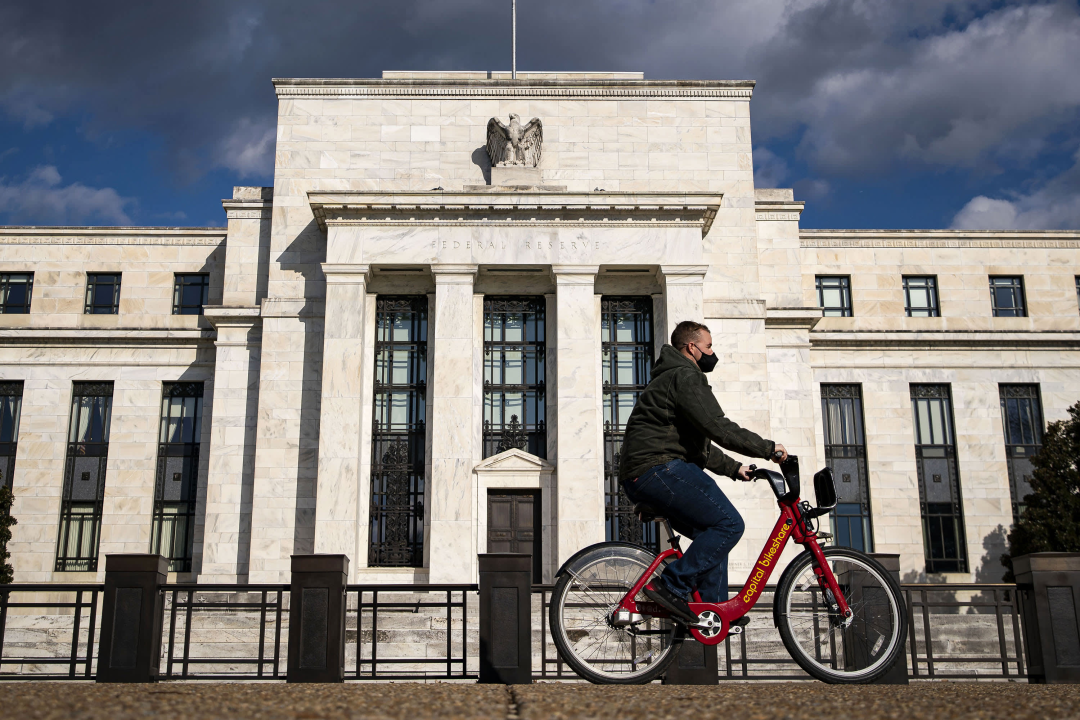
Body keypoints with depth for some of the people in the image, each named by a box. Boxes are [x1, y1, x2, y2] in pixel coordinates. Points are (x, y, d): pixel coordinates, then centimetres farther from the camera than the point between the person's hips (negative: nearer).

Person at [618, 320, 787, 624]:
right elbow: (719, 428, -15)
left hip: (640, 475, 11)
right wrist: (768, 448, -6)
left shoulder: (670, 378, 29)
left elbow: (699, 446, 32)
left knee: (714, 532, 14)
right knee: (729, 524, -13)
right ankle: (670, 586, -16)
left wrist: (733, 468, 27)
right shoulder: (685, 376, -5)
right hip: (659, 468, -11)